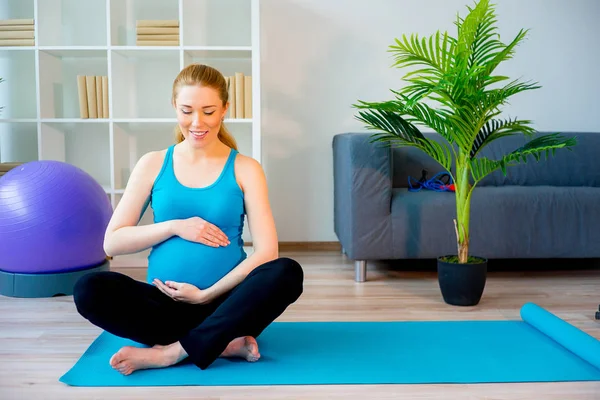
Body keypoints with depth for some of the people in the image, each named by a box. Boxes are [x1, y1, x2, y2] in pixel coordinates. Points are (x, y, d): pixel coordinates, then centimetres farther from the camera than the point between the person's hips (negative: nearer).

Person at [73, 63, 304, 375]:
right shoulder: (153, 164, 5)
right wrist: (174, 226, -10)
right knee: (89, 289, -26)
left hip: (225, 303, -1)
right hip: (165, 304, 2)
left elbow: (267, 250, -7)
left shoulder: (245, 169, 1)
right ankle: (225, 343, -22)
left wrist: (207, 294, -15)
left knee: (287, 273, -30)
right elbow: (112, 243, 3)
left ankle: (171, 352, -27)